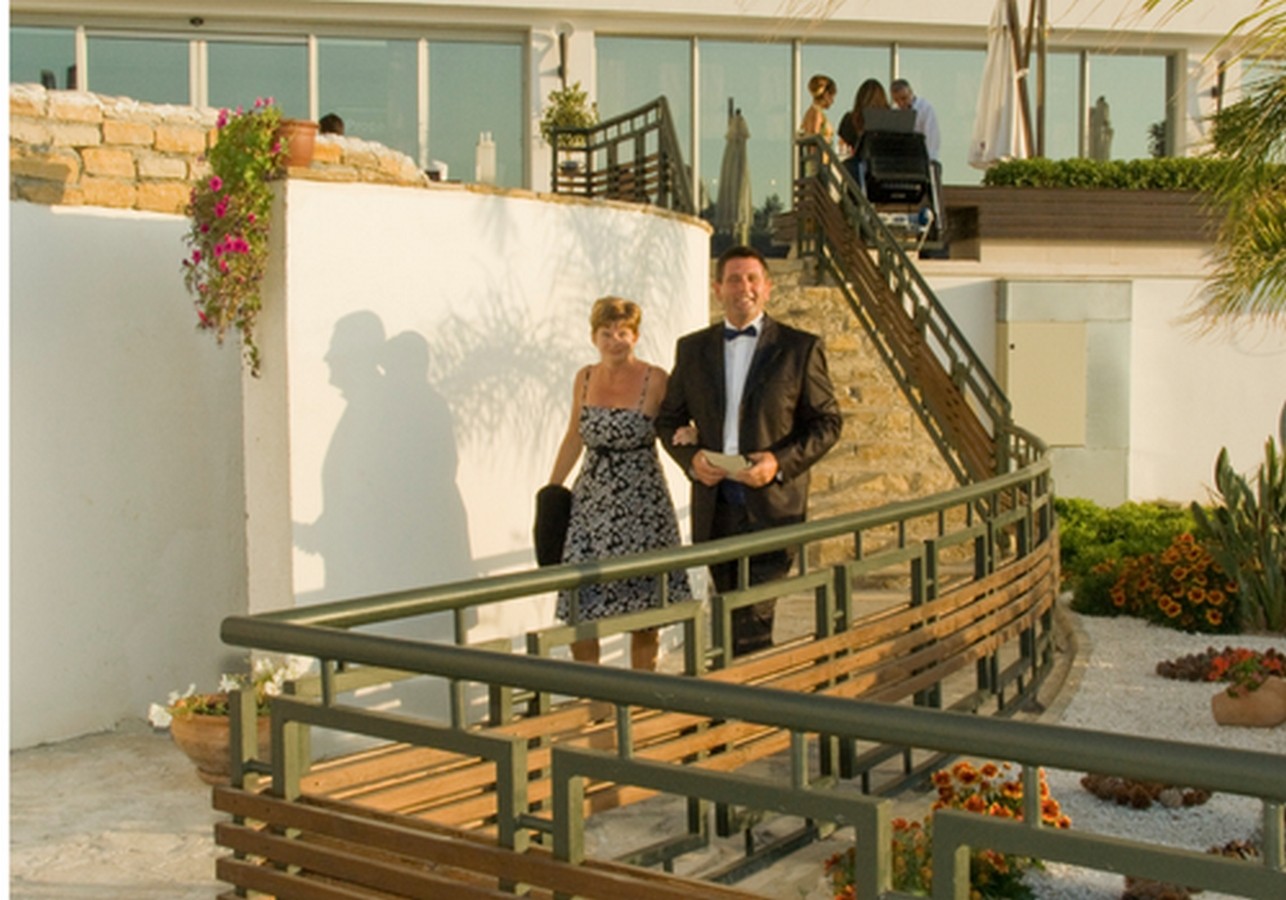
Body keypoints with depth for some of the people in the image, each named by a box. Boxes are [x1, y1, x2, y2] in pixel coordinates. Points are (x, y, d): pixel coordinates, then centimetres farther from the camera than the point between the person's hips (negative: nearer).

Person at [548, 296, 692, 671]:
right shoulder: (585, 379, 6)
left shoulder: (654, 380, -6)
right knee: (578, 609, -4)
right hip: (591, 500, 3)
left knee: (643, 611, 5)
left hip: (641, 503, -3)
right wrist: (550, 492, 18)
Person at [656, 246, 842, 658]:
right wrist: (690, 457, -7)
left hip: (773, 503, -4)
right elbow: (668, 419, 14)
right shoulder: (692, 348, 9)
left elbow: (828, 421, 1)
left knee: (752, 620, -10)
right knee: (732, 619, 13)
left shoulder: (800, 347, 0)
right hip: (714, 506, 4)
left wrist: (781, 462, -15)